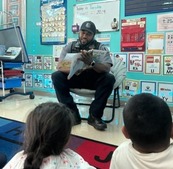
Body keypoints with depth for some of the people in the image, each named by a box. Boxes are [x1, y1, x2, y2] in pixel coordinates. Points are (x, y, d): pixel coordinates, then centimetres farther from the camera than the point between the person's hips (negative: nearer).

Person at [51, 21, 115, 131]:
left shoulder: (101, 48, -8)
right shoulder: (70, 46, -3)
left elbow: (107, 69, -22)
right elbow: (60, 66, -13)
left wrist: (91, 63, -42)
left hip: (94, 79, -1)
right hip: (75, 78, 2)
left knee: (109, 78, -30)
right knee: (56, 76, -22)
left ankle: (94, 115, -20)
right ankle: (73, 113, -20)